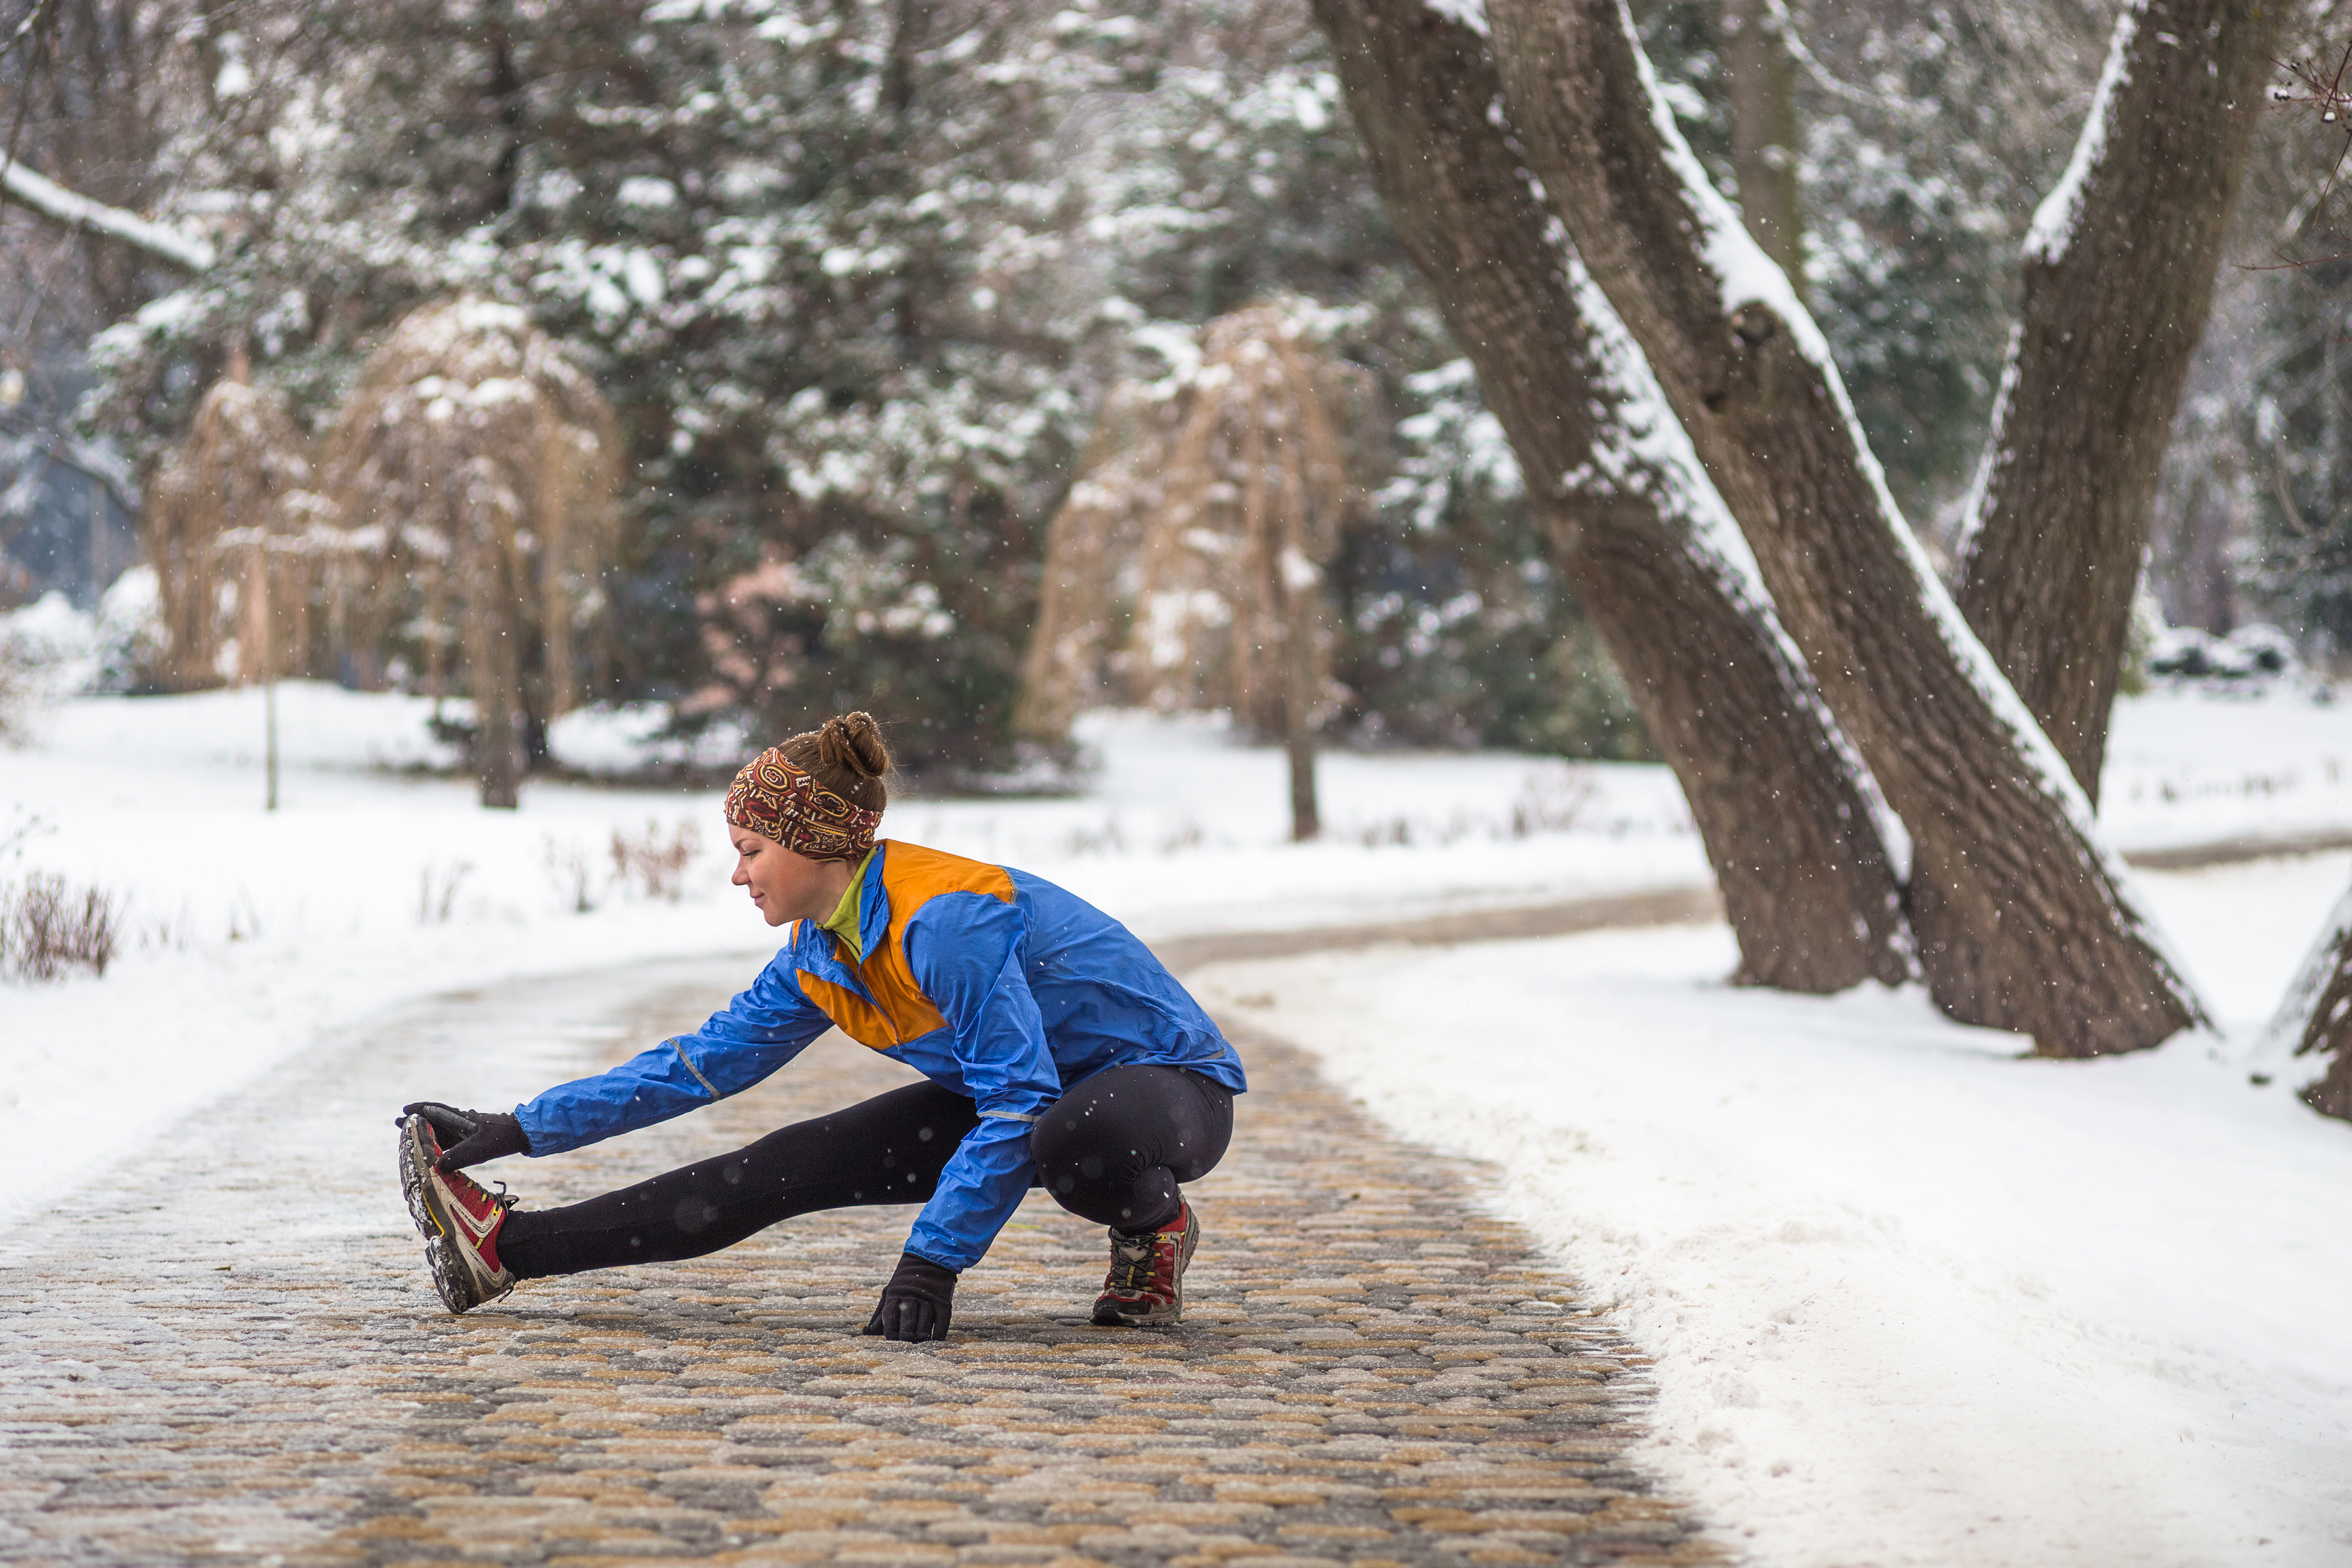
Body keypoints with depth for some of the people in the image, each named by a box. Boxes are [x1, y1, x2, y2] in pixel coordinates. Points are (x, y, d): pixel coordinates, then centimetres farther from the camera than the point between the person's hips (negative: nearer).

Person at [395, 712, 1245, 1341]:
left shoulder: (944, 919, -27)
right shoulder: (819, 957, 1)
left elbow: (1018, 1102, -27)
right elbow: (704, 1061, 9)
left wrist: (931, 1262, -27)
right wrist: (523, 1128, 6)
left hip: (1166, 1084, -8)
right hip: (1014, 1095, 8)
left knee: (1073, 1139, -45)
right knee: (791, 1167, -2)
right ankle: (504, 1248, 0)